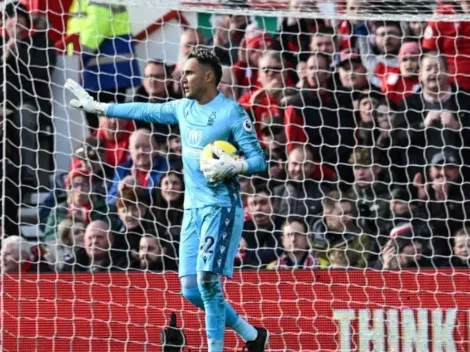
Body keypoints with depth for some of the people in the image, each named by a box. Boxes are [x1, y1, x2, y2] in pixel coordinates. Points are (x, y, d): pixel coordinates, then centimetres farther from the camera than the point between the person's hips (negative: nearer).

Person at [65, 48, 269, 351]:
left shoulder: (231, 113, -11)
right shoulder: (183, 108, 10)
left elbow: (259, 161, -11)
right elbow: (145, 111, 23)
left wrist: (231, 167, -30)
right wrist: (97, 106, 26)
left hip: (221, 207, -7)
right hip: (193, 208, 7)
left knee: (207, 281, -16)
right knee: (191, 289, 4)